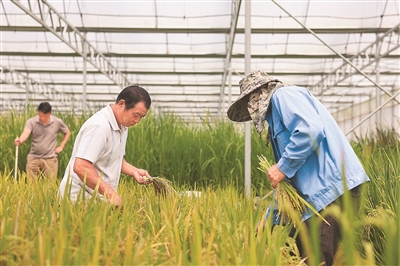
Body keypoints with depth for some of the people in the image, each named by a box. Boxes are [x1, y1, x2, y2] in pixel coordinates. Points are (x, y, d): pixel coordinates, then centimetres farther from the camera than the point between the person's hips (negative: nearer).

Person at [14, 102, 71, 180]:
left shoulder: (57, 122, -2)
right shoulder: (31, 122, -5)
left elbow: (67, 133, 14)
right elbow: (25, 133, -22)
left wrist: (61, 146, 4)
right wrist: (19, 141, -44)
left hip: (50, 159, 0)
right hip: (33, 158, 1)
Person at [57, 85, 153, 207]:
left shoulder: (122, 126, 10)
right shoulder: (99, 126, -21)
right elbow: (81, 167, -28)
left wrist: (134, 171, 3)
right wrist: (110, 192, -27)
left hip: (99, 196, 9)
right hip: (81, 197, -9)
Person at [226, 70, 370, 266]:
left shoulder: (283, 95, 0)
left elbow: (311, 129, -21)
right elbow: (289, 180, 30)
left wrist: (283, 167, -13)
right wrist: (267, 222, 31)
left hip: (332, 187, -10)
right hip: (321, 191, 10)